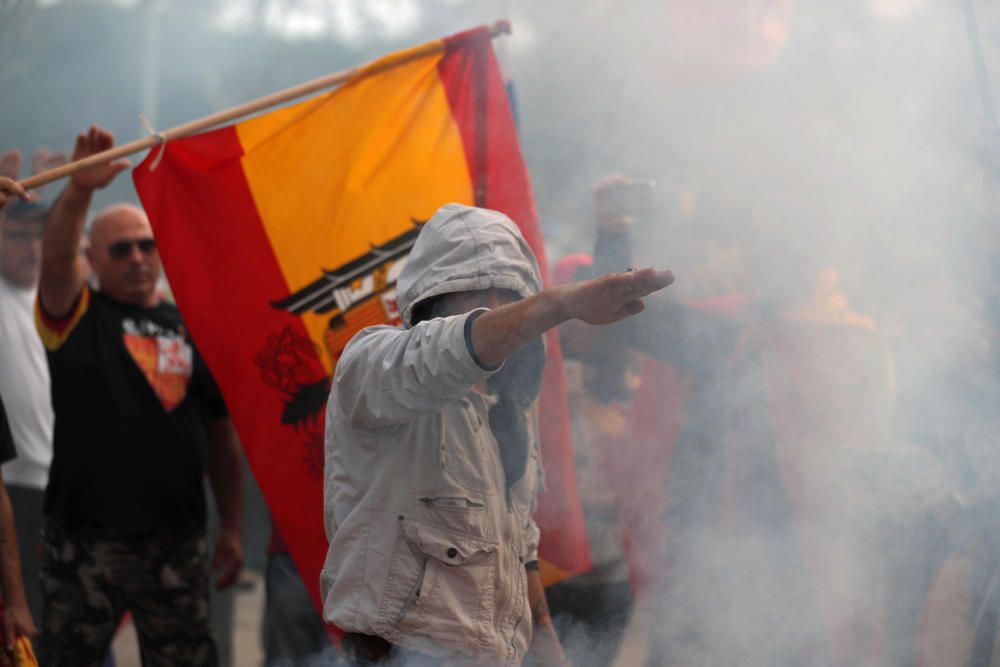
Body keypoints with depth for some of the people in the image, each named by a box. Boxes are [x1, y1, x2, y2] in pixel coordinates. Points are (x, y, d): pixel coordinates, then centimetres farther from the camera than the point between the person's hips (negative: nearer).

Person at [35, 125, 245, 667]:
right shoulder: (77, 317, 4)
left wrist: (232, 529, 9)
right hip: (85, 540, -3)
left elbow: (221, 434, 13)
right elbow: (56, 259, -18)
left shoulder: (192, 329, 12)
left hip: (177, 542, 3)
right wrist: (79, 190, -36)